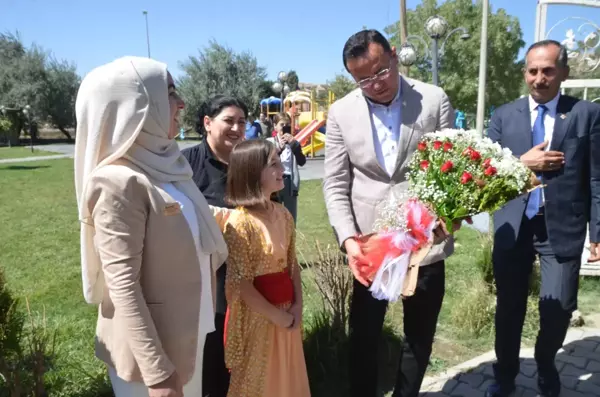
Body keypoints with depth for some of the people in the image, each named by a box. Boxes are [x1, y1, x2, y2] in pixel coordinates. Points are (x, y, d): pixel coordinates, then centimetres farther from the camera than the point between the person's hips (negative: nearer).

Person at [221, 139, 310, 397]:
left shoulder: (283, 214, 2)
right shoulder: (240, 222, -19)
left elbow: (292, 263, 7)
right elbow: (240, 283, -19)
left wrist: (297, 306, -3)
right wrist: (276, 315, -14)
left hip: (287, 311, 6)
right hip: (257, 314, -6)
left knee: (289, 375, 19)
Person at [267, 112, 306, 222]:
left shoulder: (294, 142, 9)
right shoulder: (269, 142, 2)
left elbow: (302, 162, -4)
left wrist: (294, 145, -16)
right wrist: (279, 149, -25)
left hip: (290, 182, 2)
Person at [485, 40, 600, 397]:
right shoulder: (504, 116, 6)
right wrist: (522, 163, -13)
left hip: (562, 228, -1)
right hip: (513, 226, 2)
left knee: (559, 308, 0)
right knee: (509, 307, 12)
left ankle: (545, 364, 34)